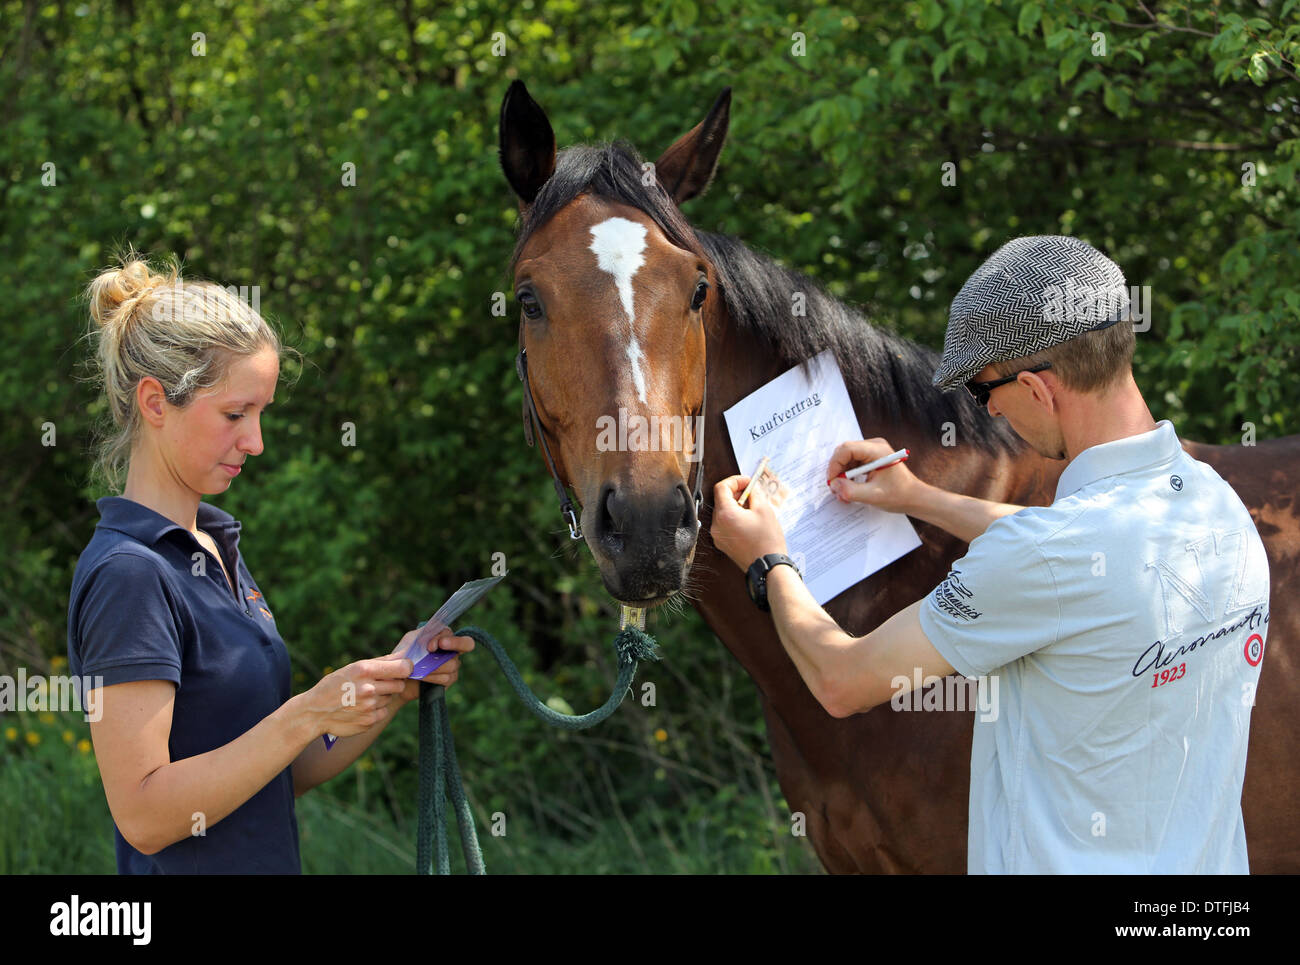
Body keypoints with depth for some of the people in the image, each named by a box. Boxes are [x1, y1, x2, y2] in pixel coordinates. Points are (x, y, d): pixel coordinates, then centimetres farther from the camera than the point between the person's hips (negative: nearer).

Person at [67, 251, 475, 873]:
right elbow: (143, 815, -23)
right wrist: (309, 715, -24)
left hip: (269, 860, 9)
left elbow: (283, 778, 9)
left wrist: (394, 688, -4)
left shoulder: (218, 551, 11)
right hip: (189, 871, -9)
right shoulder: (129, 575, -17)